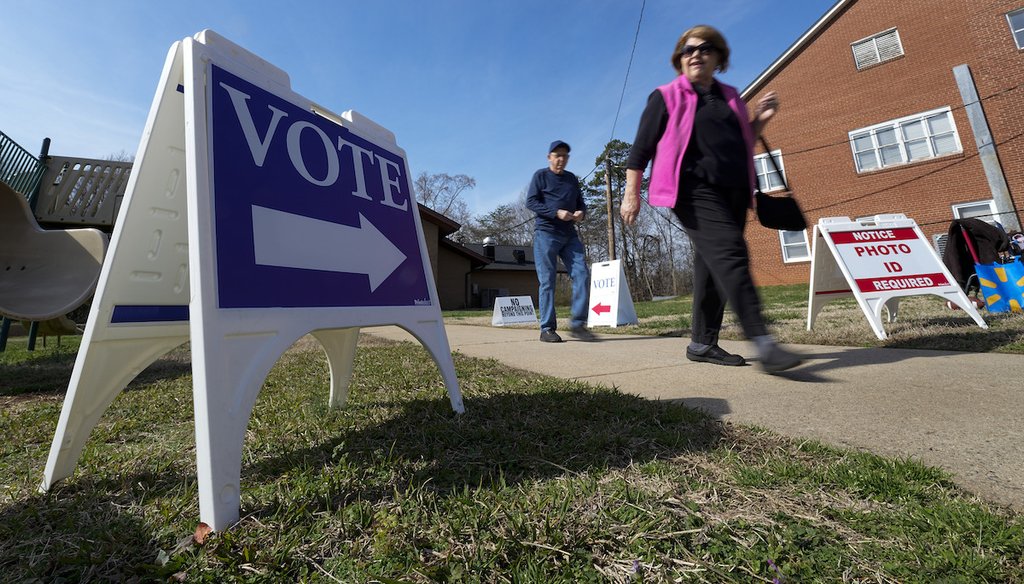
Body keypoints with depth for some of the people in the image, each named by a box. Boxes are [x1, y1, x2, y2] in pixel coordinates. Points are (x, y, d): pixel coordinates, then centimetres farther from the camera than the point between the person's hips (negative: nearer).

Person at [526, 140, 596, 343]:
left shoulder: (572, 178, 22)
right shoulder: (541, 176, 6)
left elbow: (580, 203, 24)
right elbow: (531, 202, -5)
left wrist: (581, 212, -1)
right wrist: (556, 213, -17)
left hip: (570, 235, 5)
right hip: (546, 233, -5)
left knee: (582, 275, -8)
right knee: (547, 281, -6)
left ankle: (578, 324, -3)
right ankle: (547, 329, -1)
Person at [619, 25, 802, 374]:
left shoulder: (730, 97, 23)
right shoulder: (666, 97, 7)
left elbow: (743, 147, 29)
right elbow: (641, 149, 1)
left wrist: (760, 120, 12)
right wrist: (631, 194, -8)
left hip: (732, 193, 7)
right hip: (695, 191, -6)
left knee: (713, 266, 4)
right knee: (731, 256, -23)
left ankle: (702, 344, 12)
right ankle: (763, 343, -25)